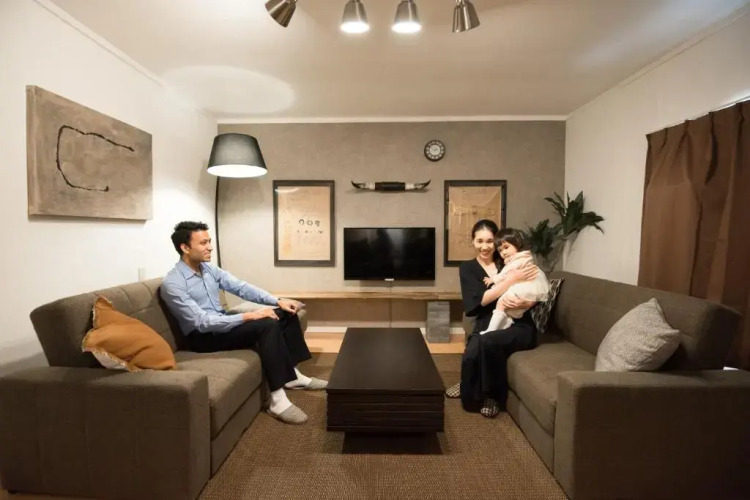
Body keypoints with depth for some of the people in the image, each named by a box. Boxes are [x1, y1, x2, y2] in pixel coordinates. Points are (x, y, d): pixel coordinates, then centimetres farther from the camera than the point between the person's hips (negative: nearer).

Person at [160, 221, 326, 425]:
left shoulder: (209, 269, 5)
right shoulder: (172, 284, -20)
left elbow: (241, 287, 1)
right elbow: (203, 323, -26)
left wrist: (278, 301, -12)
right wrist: (249, 316, -30)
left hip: (223, 322, 8)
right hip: (203, 336, -8)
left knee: (285, 313, -2)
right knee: (267, 325, -31)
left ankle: (292, 375, 5)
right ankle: (278, 400, -29)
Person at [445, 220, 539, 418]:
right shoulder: (468, 268, 6)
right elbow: (481, 300, -11)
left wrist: (522, 303, -22)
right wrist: (512, 279, -17)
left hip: (519, 325, 0)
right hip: (488, 325, 0)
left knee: (488, 342, -33)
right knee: (471, 355, -32)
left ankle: (490, 393, -4)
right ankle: (473, 392, 2)